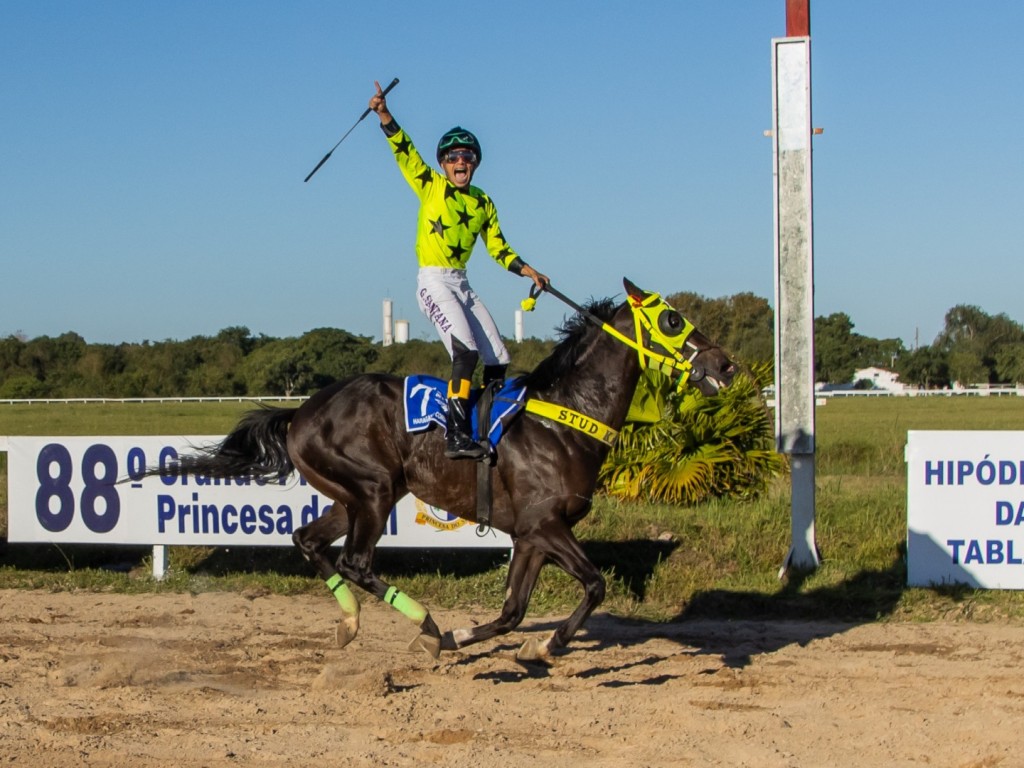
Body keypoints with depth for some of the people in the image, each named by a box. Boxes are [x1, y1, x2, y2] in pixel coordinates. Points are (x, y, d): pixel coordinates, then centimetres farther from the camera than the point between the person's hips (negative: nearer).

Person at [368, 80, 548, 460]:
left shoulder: (483, 203, 15)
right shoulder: (431, 186, 2)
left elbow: (498, 248, 17)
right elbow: (404, 149, -6)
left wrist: (528, 271, 4)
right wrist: (384, 114, -19)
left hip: (461, 283, 6)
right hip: (433, 280, -6)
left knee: (498, 360, 0)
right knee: (466, 351, -24)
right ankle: (456, 436, -28)